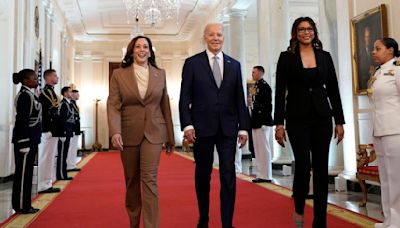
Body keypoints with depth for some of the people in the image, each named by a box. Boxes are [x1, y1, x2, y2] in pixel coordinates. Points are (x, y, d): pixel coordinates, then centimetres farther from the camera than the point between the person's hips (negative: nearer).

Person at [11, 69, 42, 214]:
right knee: (23, 172, -2)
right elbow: (22, 120, -19)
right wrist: (24, 142, -21)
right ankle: (21, 206, 7)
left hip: (31, 139, 9)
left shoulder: (30, 94, 15)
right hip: (26, 139, -9)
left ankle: (24, 204, 21)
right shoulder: (24, 95, -13)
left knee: (27, 171, 13)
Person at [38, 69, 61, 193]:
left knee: (49, 158, 13)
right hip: (49, 132, -10)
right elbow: (44, 113, -19)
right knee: (46, 158, -4)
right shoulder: (46, 92, -13)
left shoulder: (50, 91, 17)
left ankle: (47, 184, 20)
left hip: (52, 132, 10)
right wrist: (48, 130, -21)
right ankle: (43, 186, 3)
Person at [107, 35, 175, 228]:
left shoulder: (160, 74, 7)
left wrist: (170, 137, 10)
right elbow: (113, 105, -6)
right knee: (132, 181, 11)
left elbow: (165, 106, 9)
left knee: (149, 179, -9)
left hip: (153, 132, 0)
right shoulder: (118, 74, 3)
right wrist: (115, 131, -21)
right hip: (129, 133, 0)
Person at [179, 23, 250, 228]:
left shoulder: (234, 65, 11)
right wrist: (187, 124, -12)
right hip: (202, 127, -1)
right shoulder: (192, 63, 3)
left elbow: (240, 99, 9)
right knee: (202, 175, 10)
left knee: (228, 176, -1)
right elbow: (185, 97, -2)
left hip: (228, 128, 2)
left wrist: (243, 127, 3)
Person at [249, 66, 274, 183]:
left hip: (262, 123, -9)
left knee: (264, 148, -4)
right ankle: (262, 174, 19)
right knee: (258, 149, 12)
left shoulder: (265, 86, -11)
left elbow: (268, 105, -16)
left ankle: (266, 176, 3)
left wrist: (265, 122, -19)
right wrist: (253, 121, 14)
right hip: (256, 122, 9)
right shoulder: (256, 86, 16)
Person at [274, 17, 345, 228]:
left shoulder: (325, 56, 10)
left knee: (321, 168, 5)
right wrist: (279, 123, -7)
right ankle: (299, 208, 16)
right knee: (303, 166, -13)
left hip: (322, 117, 3)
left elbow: (333, 90, 10)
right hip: (297, 118, -3)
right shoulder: (286, 57, 2)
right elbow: (280, 92, -1)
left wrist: (339, 121, 5)